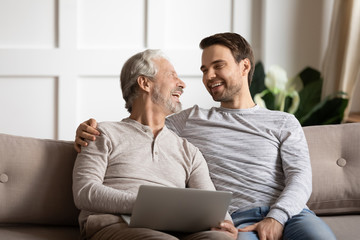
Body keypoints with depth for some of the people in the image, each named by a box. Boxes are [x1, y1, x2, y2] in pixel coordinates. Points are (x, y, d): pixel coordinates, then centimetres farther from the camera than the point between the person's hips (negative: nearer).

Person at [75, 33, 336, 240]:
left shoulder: (284, 123, 21)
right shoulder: (190, 120, 26)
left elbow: (300, 178, 7)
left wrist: (276, 218, -13)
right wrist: (89, 130, 5)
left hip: (289, 212, 1)